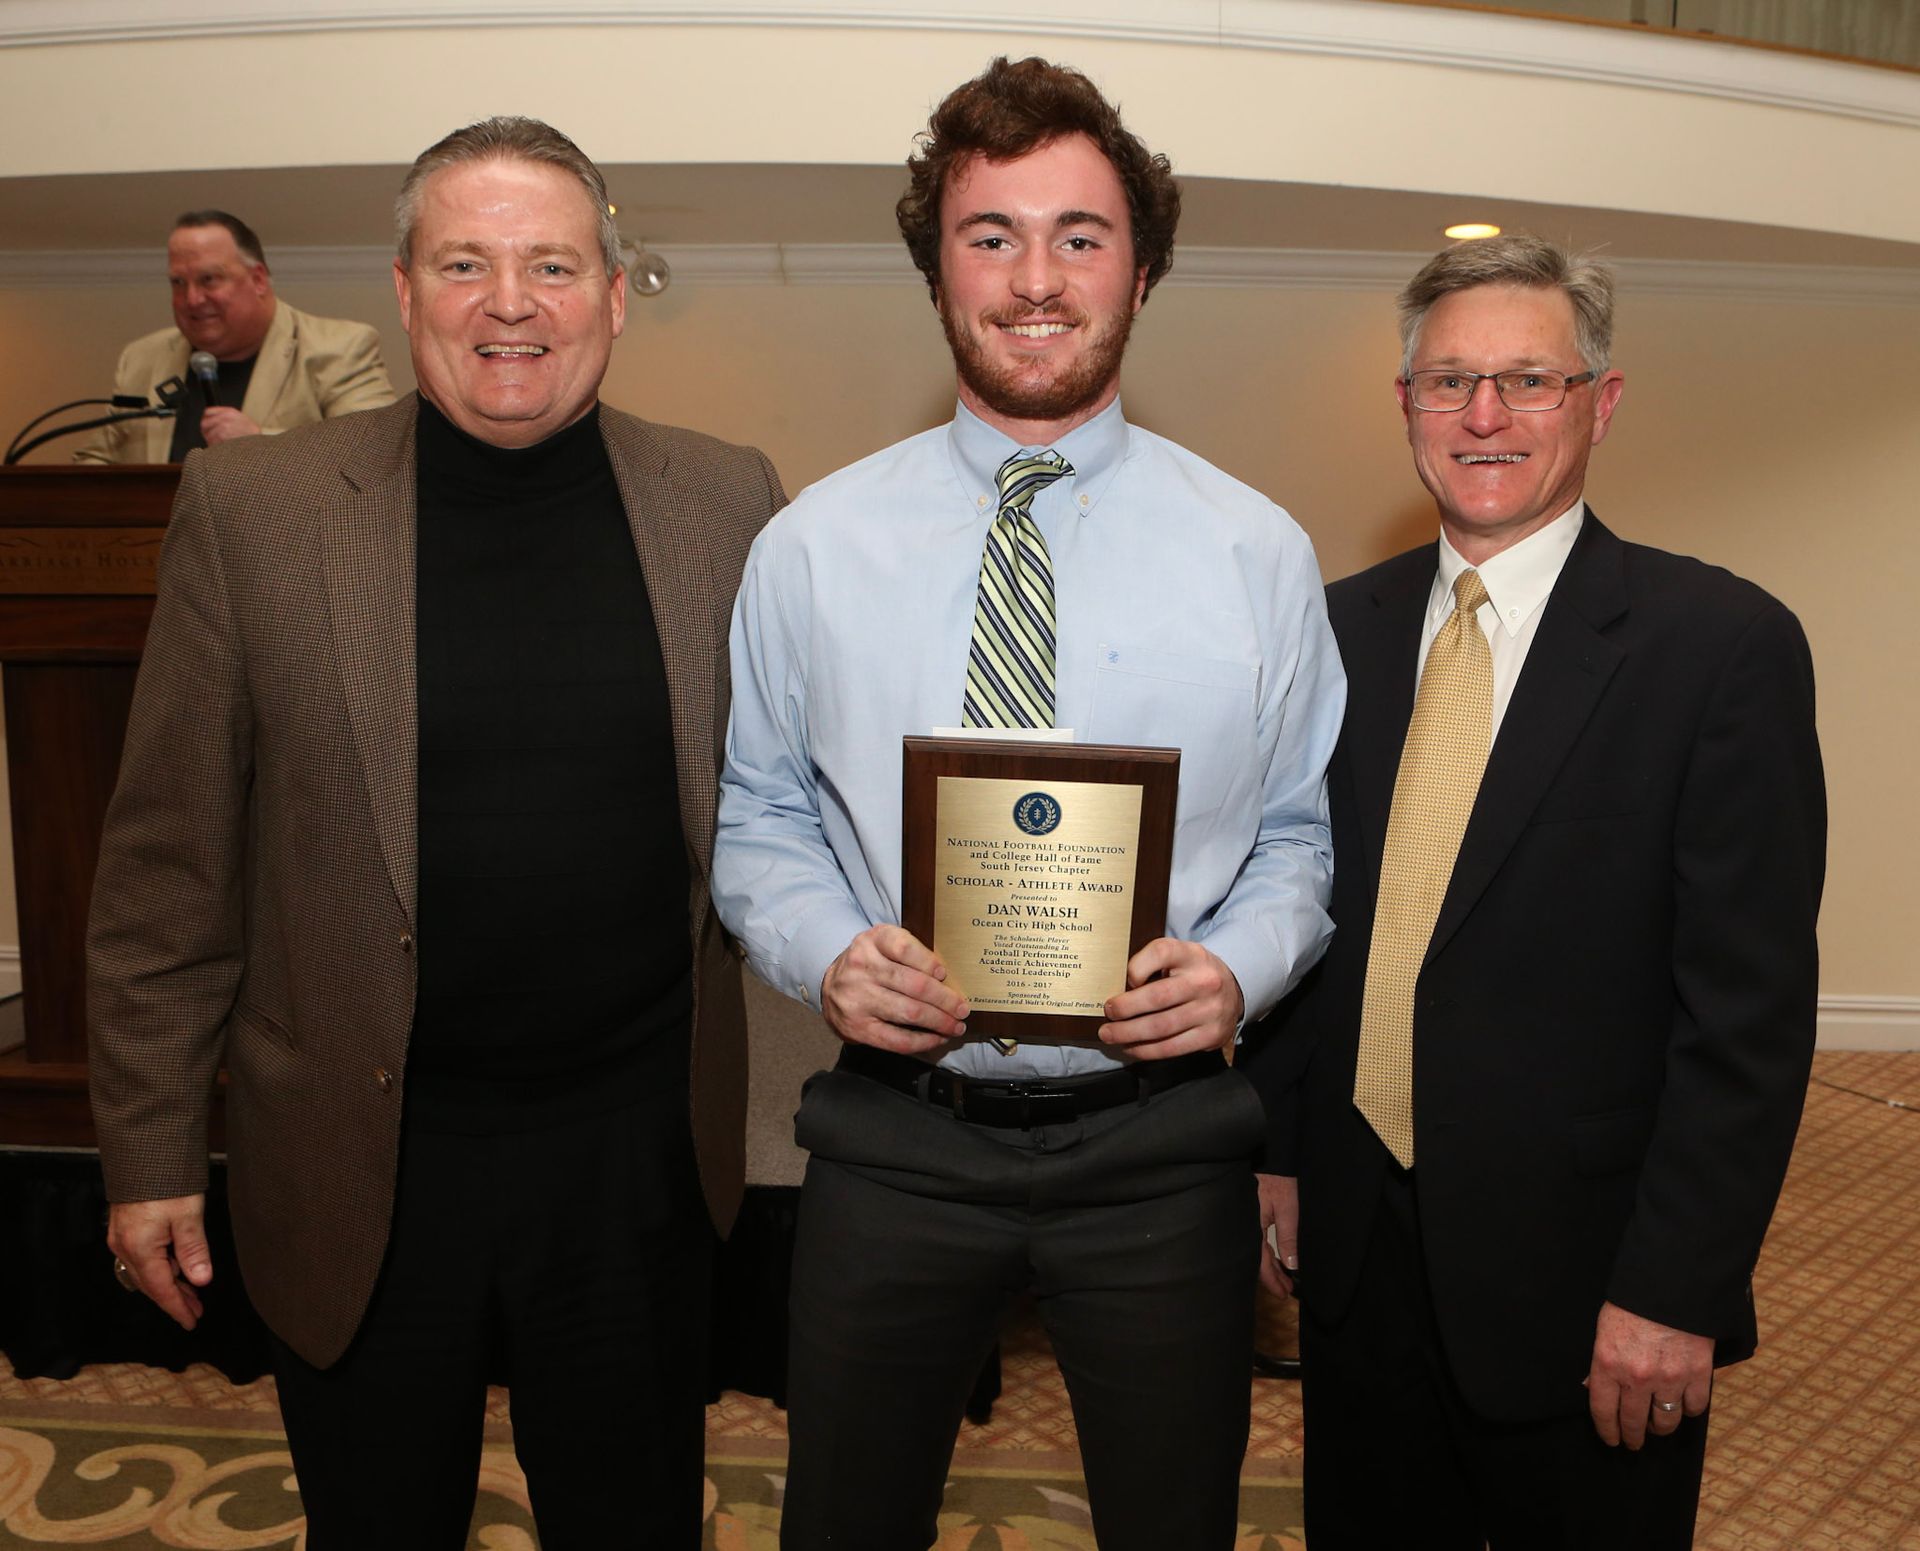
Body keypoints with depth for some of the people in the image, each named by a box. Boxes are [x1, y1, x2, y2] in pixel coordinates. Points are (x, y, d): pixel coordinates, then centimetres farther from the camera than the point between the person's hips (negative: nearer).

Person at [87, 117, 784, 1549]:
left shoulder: (728, 504, -3)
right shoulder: (253, 507, -6)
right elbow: (170, 864, -3)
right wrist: (151, 1149, 0)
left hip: (643, 1154, 1)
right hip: (361, 1160, 0)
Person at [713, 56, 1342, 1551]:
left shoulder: (1259, 553, -1)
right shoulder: (811, 548, -1)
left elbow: (1302, 829, 4)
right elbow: (757, 813, 4)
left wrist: (1238, 964, -15)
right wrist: (826, 950, -14)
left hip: (1160, 1140, 0)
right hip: (895, 1134, 1)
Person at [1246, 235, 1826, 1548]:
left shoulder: (1722, 642, -11)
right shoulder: (1345, 628, 4)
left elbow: (1750, 1007, -13)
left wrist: (1676, 1291, -14)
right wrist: (1279, 1143, 6)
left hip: (1580, 1284, -4)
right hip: (1358, 1242, 4)